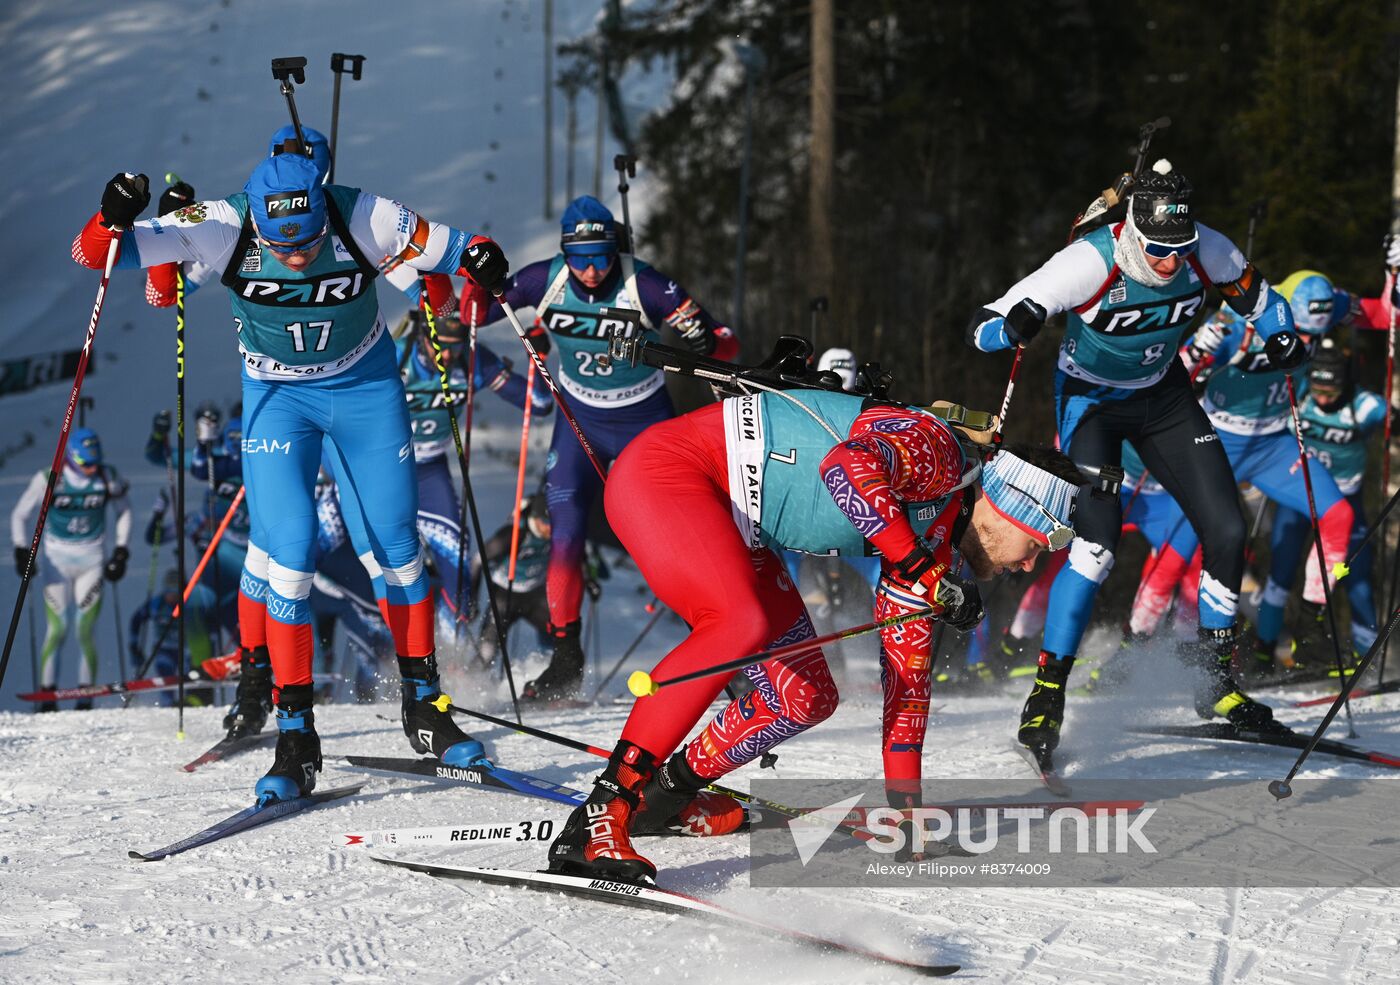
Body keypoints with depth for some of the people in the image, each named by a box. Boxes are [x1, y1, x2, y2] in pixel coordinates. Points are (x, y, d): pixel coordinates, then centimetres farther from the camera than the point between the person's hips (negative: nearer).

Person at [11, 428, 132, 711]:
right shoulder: (48, 480, -11)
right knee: (57, 629, -9)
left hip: (92, 560, 1)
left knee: (86, 632, -6)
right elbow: (20, 515, 0)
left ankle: (85, 697, 1)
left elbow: (123, 512, 10)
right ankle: (47, 696, -2)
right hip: (56, 559, -1)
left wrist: (121, 552, 4)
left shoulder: (107, 479, -7)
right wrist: (22, 550, -11)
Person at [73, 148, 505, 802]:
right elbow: (94, 254, -26)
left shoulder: (364, 220, -26)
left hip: (366, 386, 1)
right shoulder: (222, 228, -26)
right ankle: (295, 733, -5)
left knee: (397, 548, 6)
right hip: (277, 395, -1)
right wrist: (114, 219, -48)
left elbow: (447, 250, -11)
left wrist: (480, 261, -33)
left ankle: (423, 704, 25)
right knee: (288, 552, -14)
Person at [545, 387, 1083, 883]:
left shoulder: (928, 539, 9)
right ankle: (597, 820, -36)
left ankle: (664, 796, 21)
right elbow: (849, 464, -38)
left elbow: (906, 670, 15)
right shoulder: (935, 450, -17)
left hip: (735, 532, 10)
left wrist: (905, 802, 13)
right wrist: (921, 569, -31)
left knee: (807, 699, 4)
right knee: (741, 625, -33)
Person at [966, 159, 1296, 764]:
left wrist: (1280, 336, -13)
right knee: (1096, 543, -21)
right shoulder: (1090, 263, -32)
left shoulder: (1207, 253, -19)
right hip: (1090, 400, -5)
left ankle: (1216, 681, 13)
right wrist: (1014, 327, -53)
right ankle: (1046, 696, -13)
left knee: (1226, 532, -4)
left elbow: (1251, 289, 6)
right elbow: (981, 329, -30)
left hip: (1162, 395, 5)